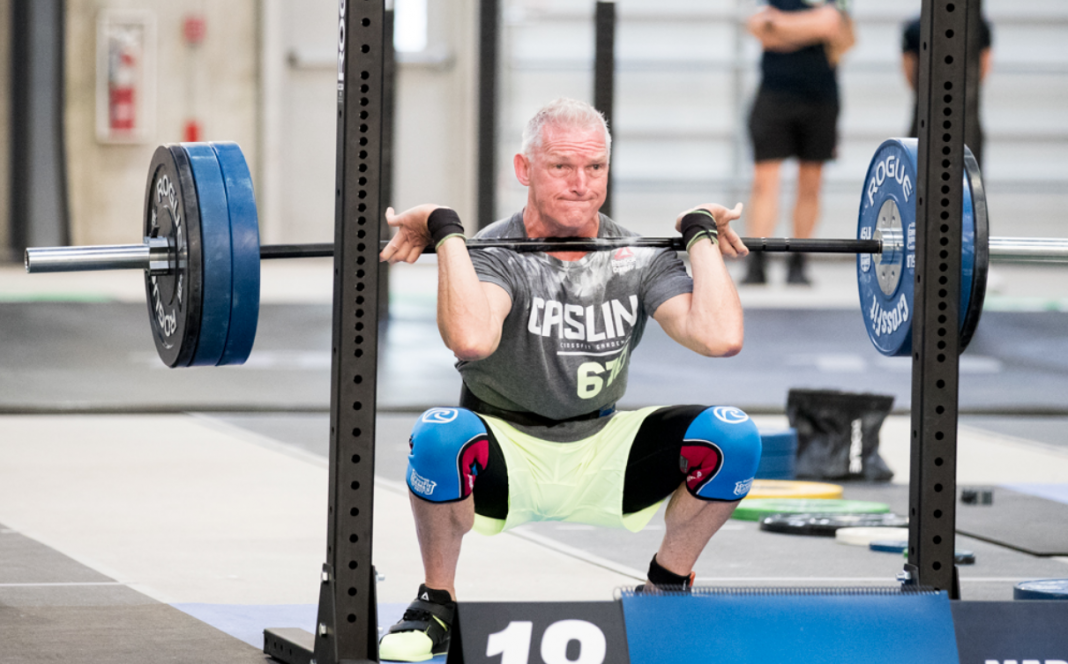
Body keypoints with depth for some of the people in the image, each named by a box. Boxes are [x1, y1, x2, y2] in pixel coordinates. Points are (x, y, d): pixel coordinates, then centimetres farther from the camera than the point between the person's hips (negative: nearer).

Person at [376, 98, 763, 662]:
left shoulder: (637, 260, -5)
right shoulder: (497, 255, -17)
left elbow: (720, 337, -23)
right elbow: (472, 340, -42)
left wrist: (701, 236, -12)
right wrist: (447, 234, -33)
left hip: (601, 457, 3)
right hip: (505, 456, -3)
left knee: (731, 436, -20)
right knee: (440, 435, -38)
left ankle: (666, 591, 5)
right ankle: (435, 607, -13)